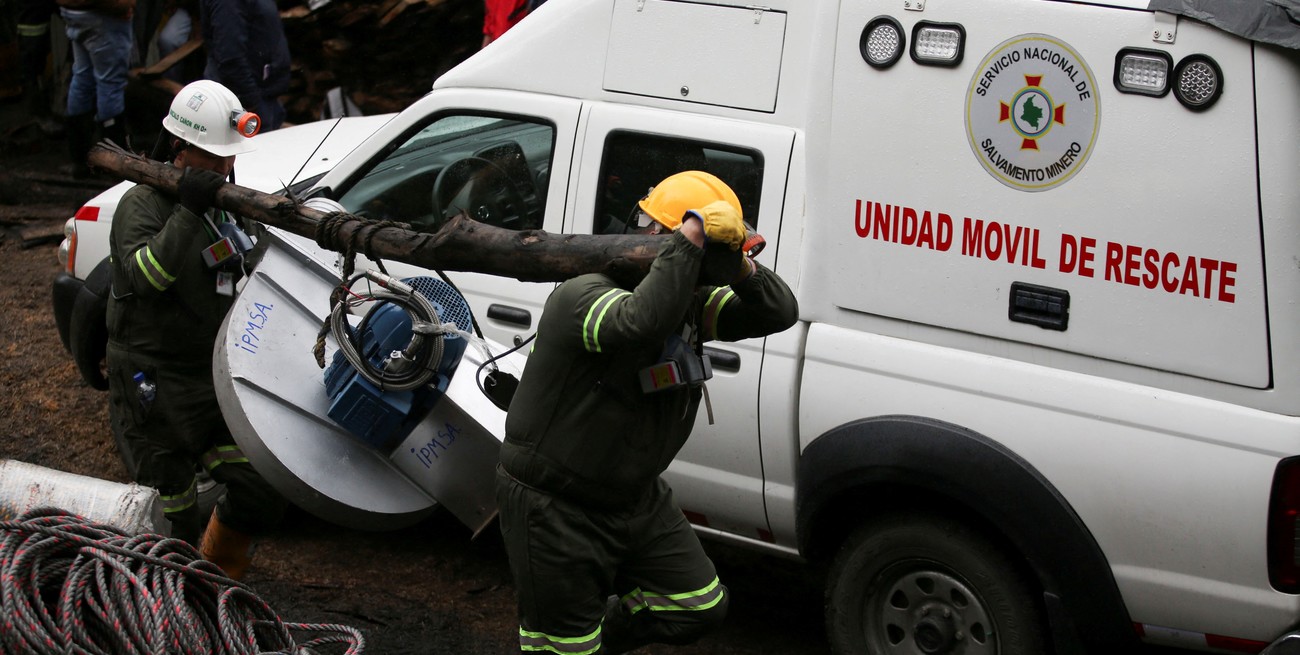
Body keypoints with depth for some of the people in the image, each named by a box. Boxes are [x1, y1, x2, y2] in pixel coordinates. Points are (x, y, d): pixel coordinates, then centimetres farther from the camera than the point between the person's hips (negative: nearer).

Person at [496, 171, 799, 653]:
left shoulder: (691, 303, 1)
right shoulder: (583, 296, -25)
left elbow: (779, 312, -4)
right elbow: (641, 324, -46)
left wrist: (737, 264, -22)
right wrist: (691, 238, -41)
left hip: (637, 500, 8)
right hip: (558, 510, -8)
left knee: (702, 606, 9)